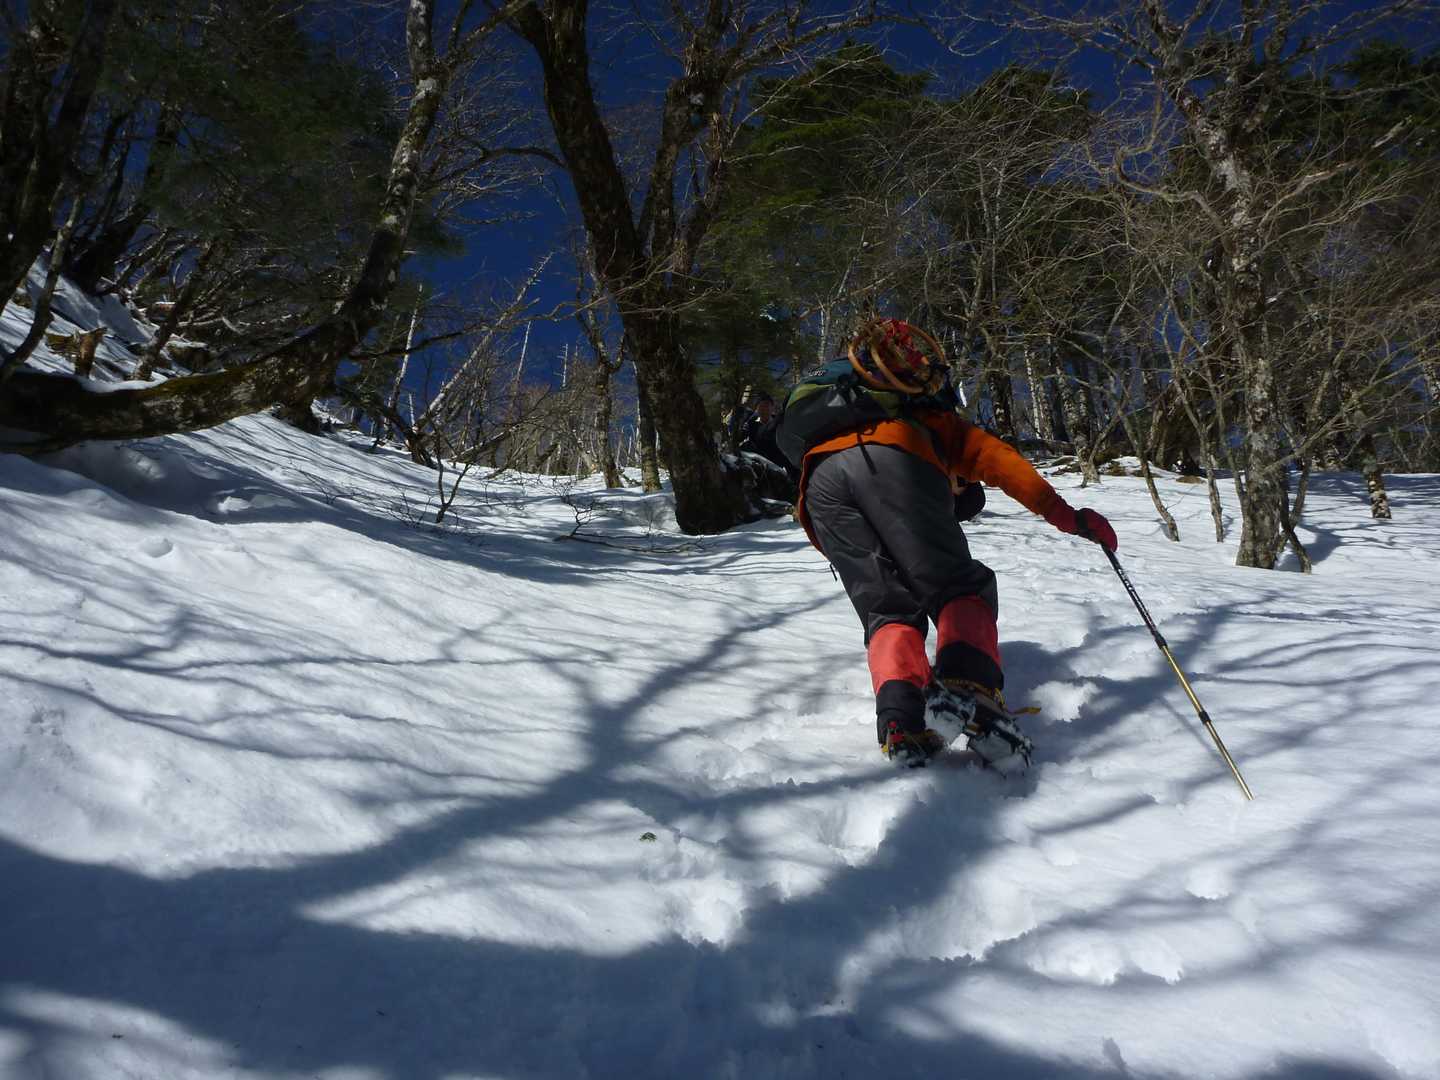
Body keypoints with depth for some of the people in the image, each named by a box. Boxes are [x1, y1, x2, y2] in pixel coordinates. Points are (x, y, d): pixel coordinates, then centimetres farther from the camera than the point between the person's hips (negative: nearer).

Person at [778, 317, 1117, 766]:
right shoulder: (937, 421, 37)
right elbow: (998, 459, 21)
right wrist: (1065, 515, 13)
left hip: (819, 477, 4)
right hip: (891, 460, -4)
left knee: (886, 611, 4)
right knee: (959, 586, -2)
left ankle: (900, 718, -23)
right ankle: (968, 682, -32)